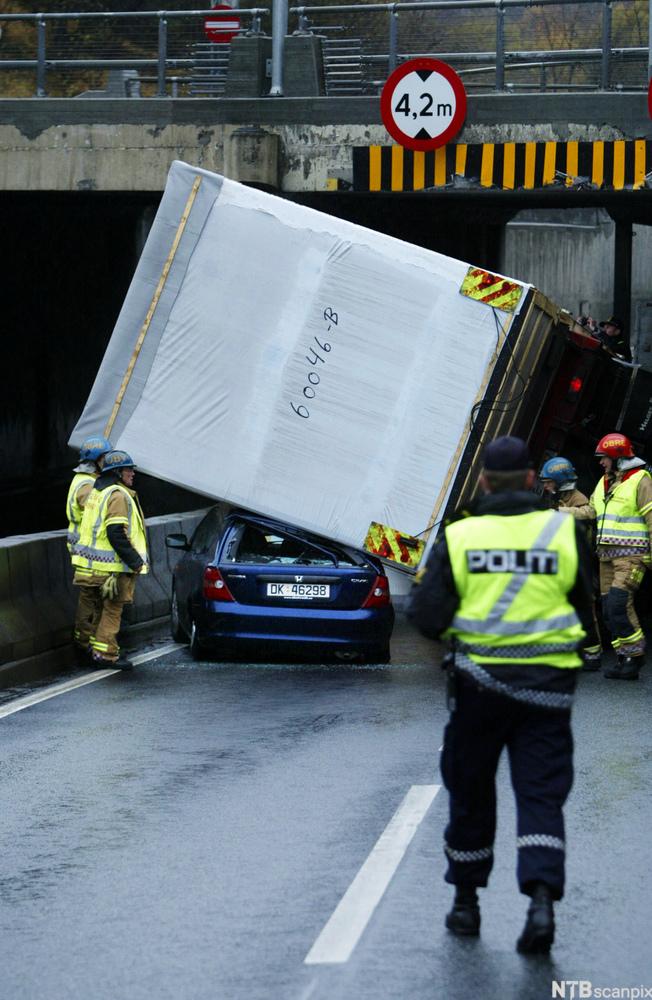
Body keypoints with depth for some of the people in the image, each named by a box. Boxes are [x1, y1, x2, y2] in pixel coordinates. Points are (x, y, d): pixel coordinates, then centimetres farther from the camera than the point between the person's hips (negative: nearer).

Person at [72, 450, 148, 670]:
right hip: (113, 567, -9)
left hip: (94, 565, 9)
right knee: (112, 610, -3)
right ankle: (106, 654, -1)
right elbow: (117, 534, -23)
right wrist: (135, 561, -19)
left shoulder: (97, 492, 16)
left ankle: (96, 647, 26)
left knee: (101, 608, 19)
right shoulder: (118, 496, -15)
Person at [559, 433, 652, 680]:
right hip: (607, 554, 8)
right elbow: (590, 511, 19)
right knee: (609, 608, 4)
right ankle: (624, 659, 8)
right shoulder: (605, 483, 18)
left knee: (618, 603, -19)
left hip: (631, 554, -8)